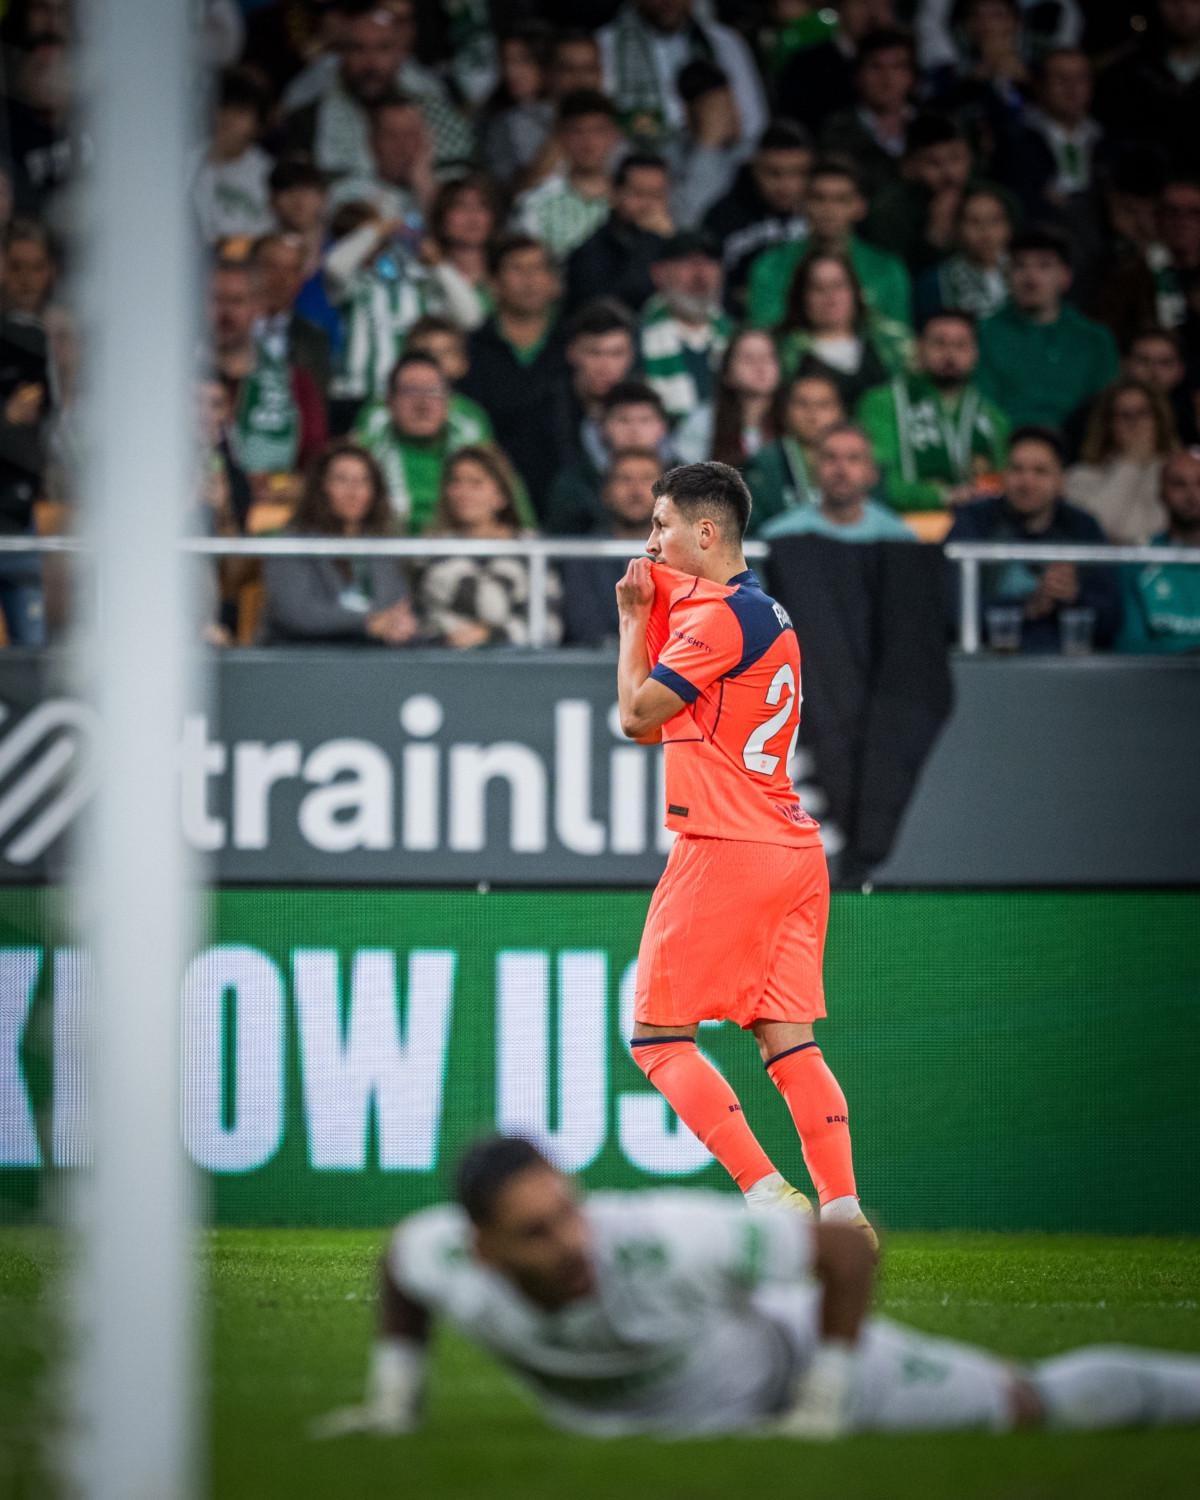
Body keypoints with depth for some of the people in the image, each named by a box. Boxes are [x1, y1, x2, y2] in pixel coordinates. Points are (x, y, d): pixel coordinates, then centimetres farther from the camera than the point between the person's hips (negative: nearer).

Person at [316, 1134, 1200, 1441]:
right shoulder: (448, 1261, -32)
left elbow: (846, 1248, -33)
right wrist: (394, 1401, -4)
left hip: (793, 1351, -5)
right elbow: (402, 1258, -3)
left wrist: (824, 1412, -27)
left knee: (1038, 1404, 7)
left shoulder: (662, 1240, -45)